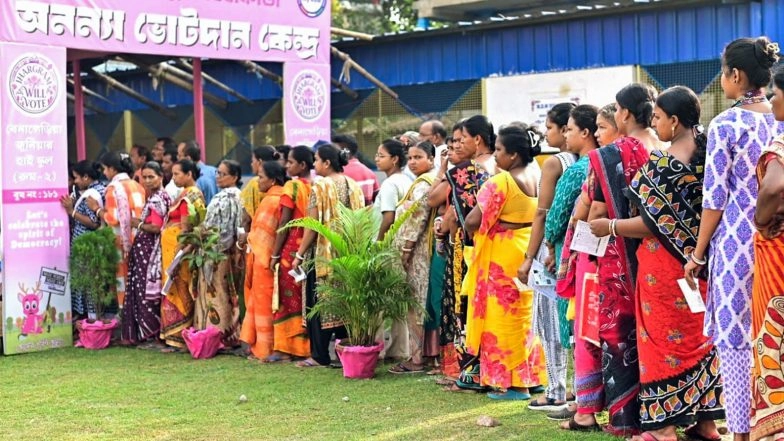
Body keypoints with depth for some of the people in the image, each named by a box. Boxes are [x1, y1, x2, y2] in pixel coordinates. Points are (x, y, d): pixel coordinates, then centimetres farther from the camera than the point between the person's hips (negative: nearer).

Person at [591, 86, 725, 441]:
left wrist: (610, 227, -8)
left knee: (664, 338, 1)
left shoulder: (664, 164, -20)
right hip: (697, 260, 8)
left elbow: (654, 223, -19)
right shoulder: (706, 152, 3)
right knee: (698, 336, 14)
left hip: (666, 262, -7)